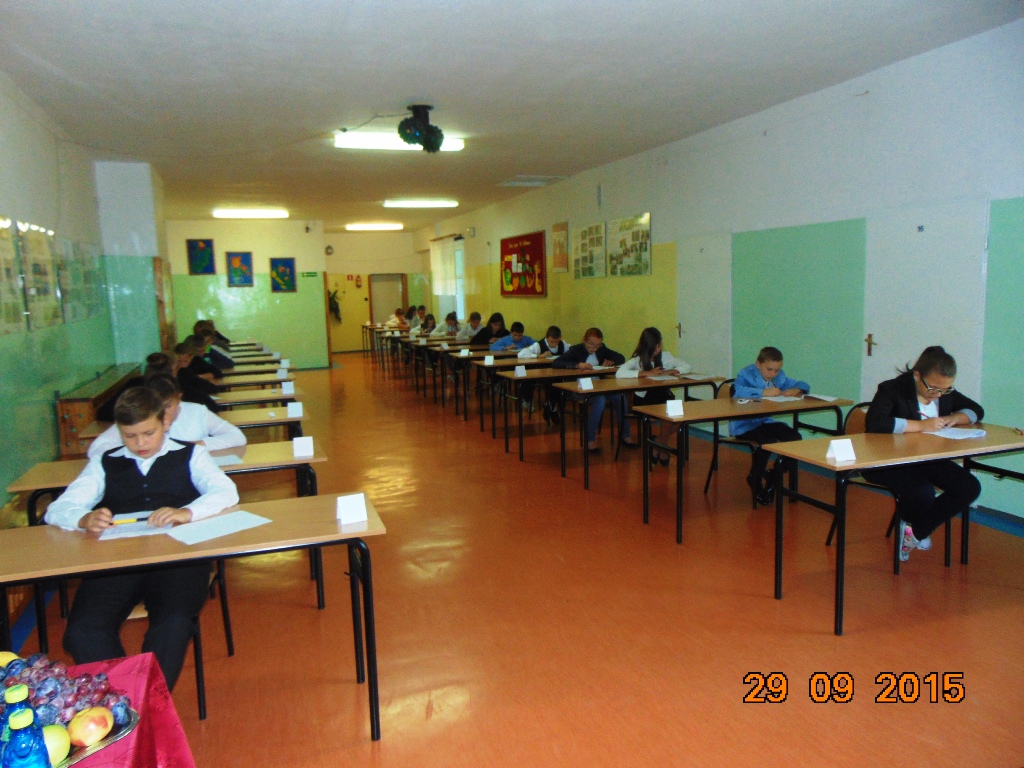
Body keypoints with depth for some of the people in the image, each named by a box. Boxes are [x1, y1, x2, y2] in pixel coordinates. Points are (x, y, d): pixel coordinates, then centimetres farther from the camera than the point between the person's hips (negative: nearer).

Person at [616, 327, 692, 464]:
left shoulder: (665, 356, 5)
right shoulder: (637, 360, -7)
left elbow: (687, 367, 6)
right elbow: (619, 373, -24)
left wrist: (670, 371, -14)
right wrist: (647, 373, -27)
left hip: (664, 396, 4)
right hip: (643, 398, -4)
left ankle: (659, 446, 0)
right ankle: (661, 447, -3)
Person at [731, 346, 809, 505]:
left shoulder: (779, 377, 9)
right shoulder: (746, 375, -14)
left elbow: (803, 385, 14)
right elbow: (737, 390, -35)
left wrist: (796, 390, -10)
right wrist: (763, 392, -35)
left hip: (765, 421, 7)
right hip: (744, 425, -7)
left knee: (795, 437, -14)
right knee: (768, 441, -32)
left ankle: (773, 476, 6)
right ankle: (755, 479, -5)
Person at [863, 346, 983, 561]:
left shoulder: (945, 392, 5)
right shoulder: (892, 389, -17)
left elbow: (977, 410, 18)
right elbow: (874, 423, -34)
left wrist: (955, 418, -7)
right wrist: (920, 425, -29)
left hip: (928, 460, 8)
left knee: (970, 487, -12)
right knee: (922, 493, -33)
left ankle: (916, 530, 3)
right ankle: (906, 523, 7)